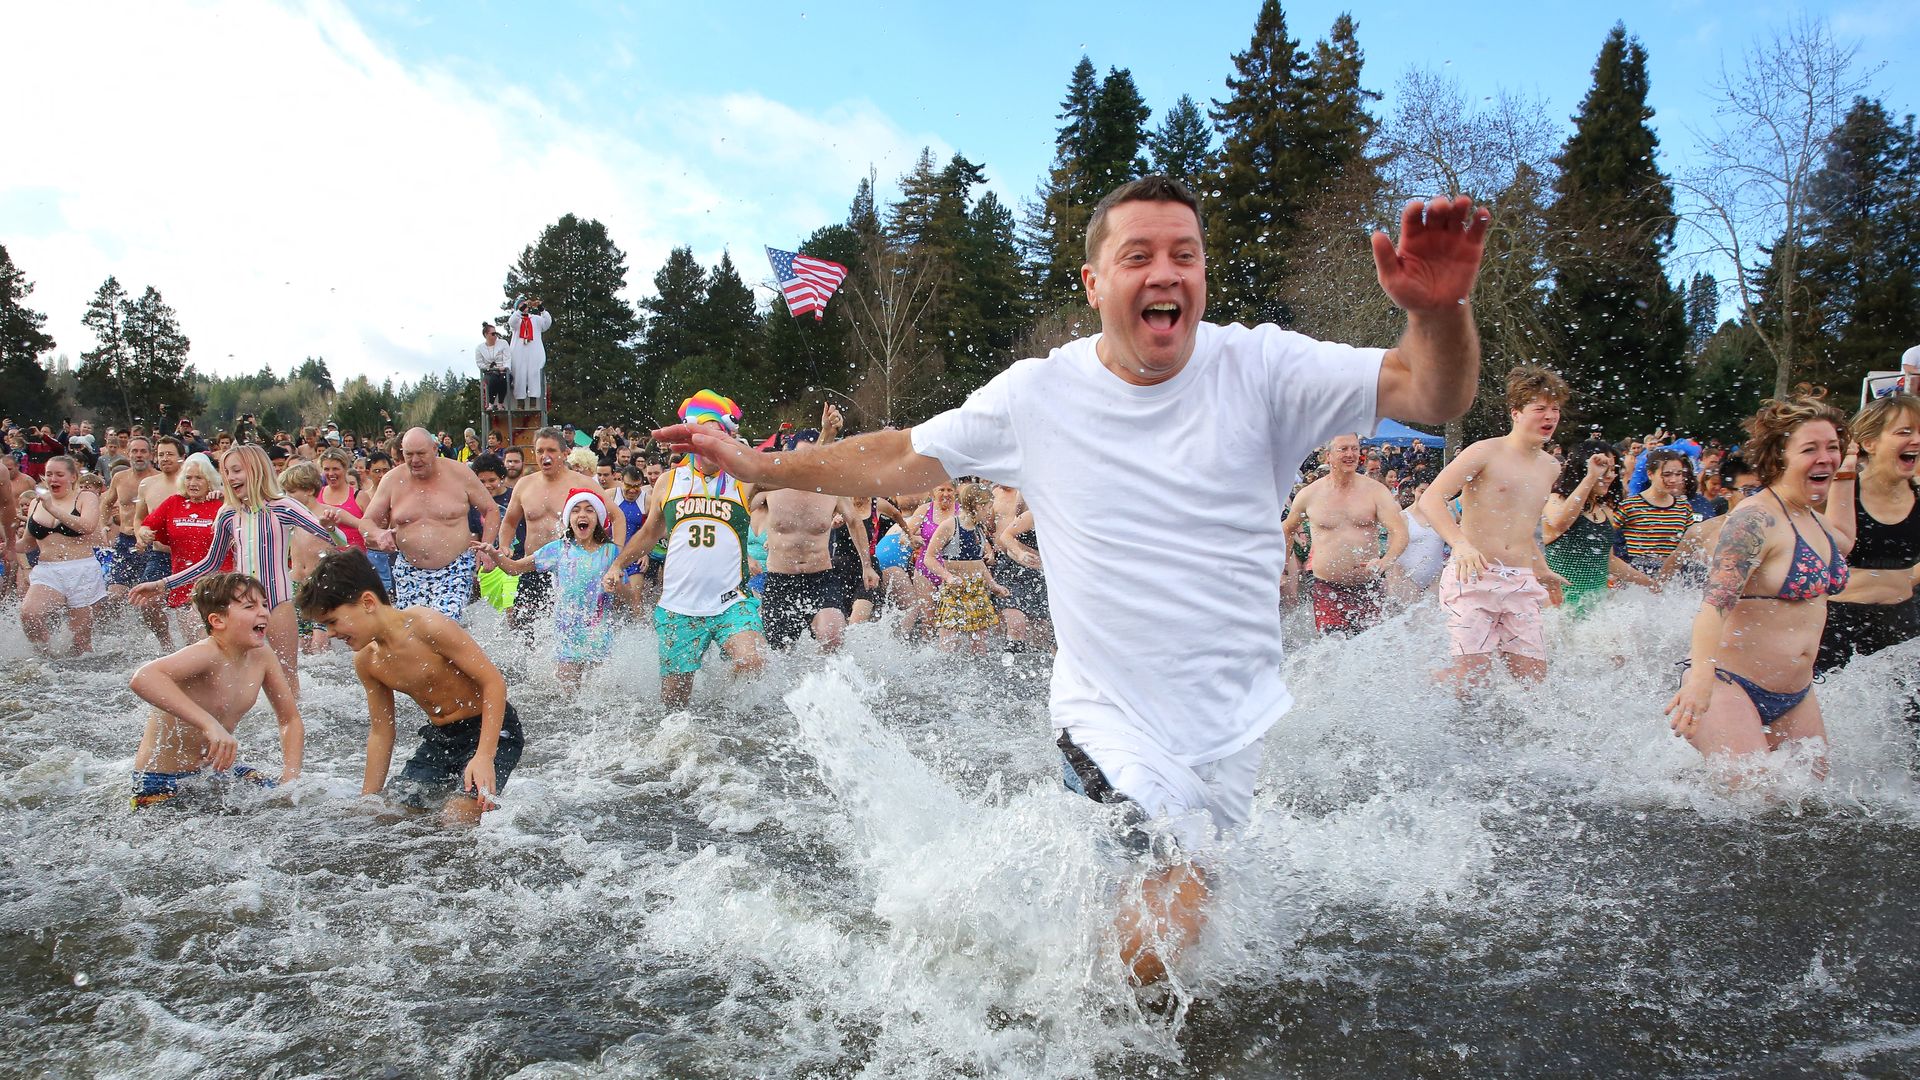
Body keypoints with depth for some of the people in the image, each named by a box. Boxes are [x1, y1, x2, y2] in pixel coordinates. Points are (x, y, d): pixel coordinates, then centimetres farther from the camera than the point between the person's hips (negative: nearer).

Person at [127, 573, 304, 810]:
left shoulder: (261, 655, -6)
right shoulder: (207, 654, -27)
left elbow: (291, 721, 5)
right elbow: (143, 678, -47)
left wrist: (290, 777, -9)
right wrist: (210, 724, -51)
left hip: (215, 770, 6)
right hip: (162, 782, -6)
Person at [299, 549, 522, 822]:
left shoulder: (427, 625, -24)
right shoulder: (366, 662, -1)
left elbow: (493, 682, -23)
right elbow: (380, 731, 10)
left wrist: (484, 756, -29)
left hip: (491, 729, -8)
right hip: (439, 738, 8)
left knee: (459, 818, -22)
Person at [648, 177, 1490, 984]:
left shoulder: (1258, 367, -7)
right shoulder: (1038, 394, -3)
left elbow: (1434, 396, -15)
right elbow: (901, 461, 8)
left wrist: (1438, 312, -37)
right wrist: (759, 467, 6)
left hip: (1250, 721, 2)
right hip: (1117, 724, -1)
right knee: (1153, 951, -12)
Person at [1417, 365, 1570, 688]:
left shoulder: (1551, 467, 18)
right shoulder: (1486, 452, -4)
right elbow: (1430, 499, -16)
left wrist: (1541, 572, 33)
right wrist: (1461, 544, -31)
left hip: (1521, 585, 7)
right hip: (1473, 577, -7)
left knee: (1534, 681, 0)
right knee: (1470, 679, -14)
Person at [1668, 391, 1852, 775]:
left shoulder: (1812, 520, 12)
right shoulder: (1755, 519, -16)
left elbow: (1844, 542, 39)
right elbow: (1716, 600, -30)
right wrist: (1701, 678, -45)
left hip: (1795, 693, 9)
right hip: (1728, 682, -9)